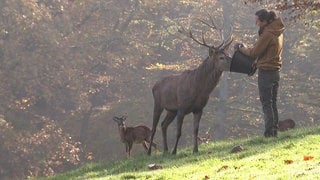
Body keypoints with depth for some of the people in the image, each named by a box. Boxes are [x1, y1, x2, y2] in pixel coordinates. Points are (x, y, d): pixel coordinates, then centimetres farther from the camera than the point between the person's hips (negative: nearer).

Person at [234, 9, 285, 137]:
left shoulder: (267, 34, -18)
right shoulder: (278, 32, 10)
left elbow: (255, 52, -14)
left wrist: (241, 48, 2)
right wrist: (257, 62, 13)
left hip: (266, 72, -9)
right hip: (276, 71, 9)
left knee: (266, 104, -5)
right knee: (273, 103, 14)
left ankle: (269, 133, -6)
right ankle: (274, 131, 16)